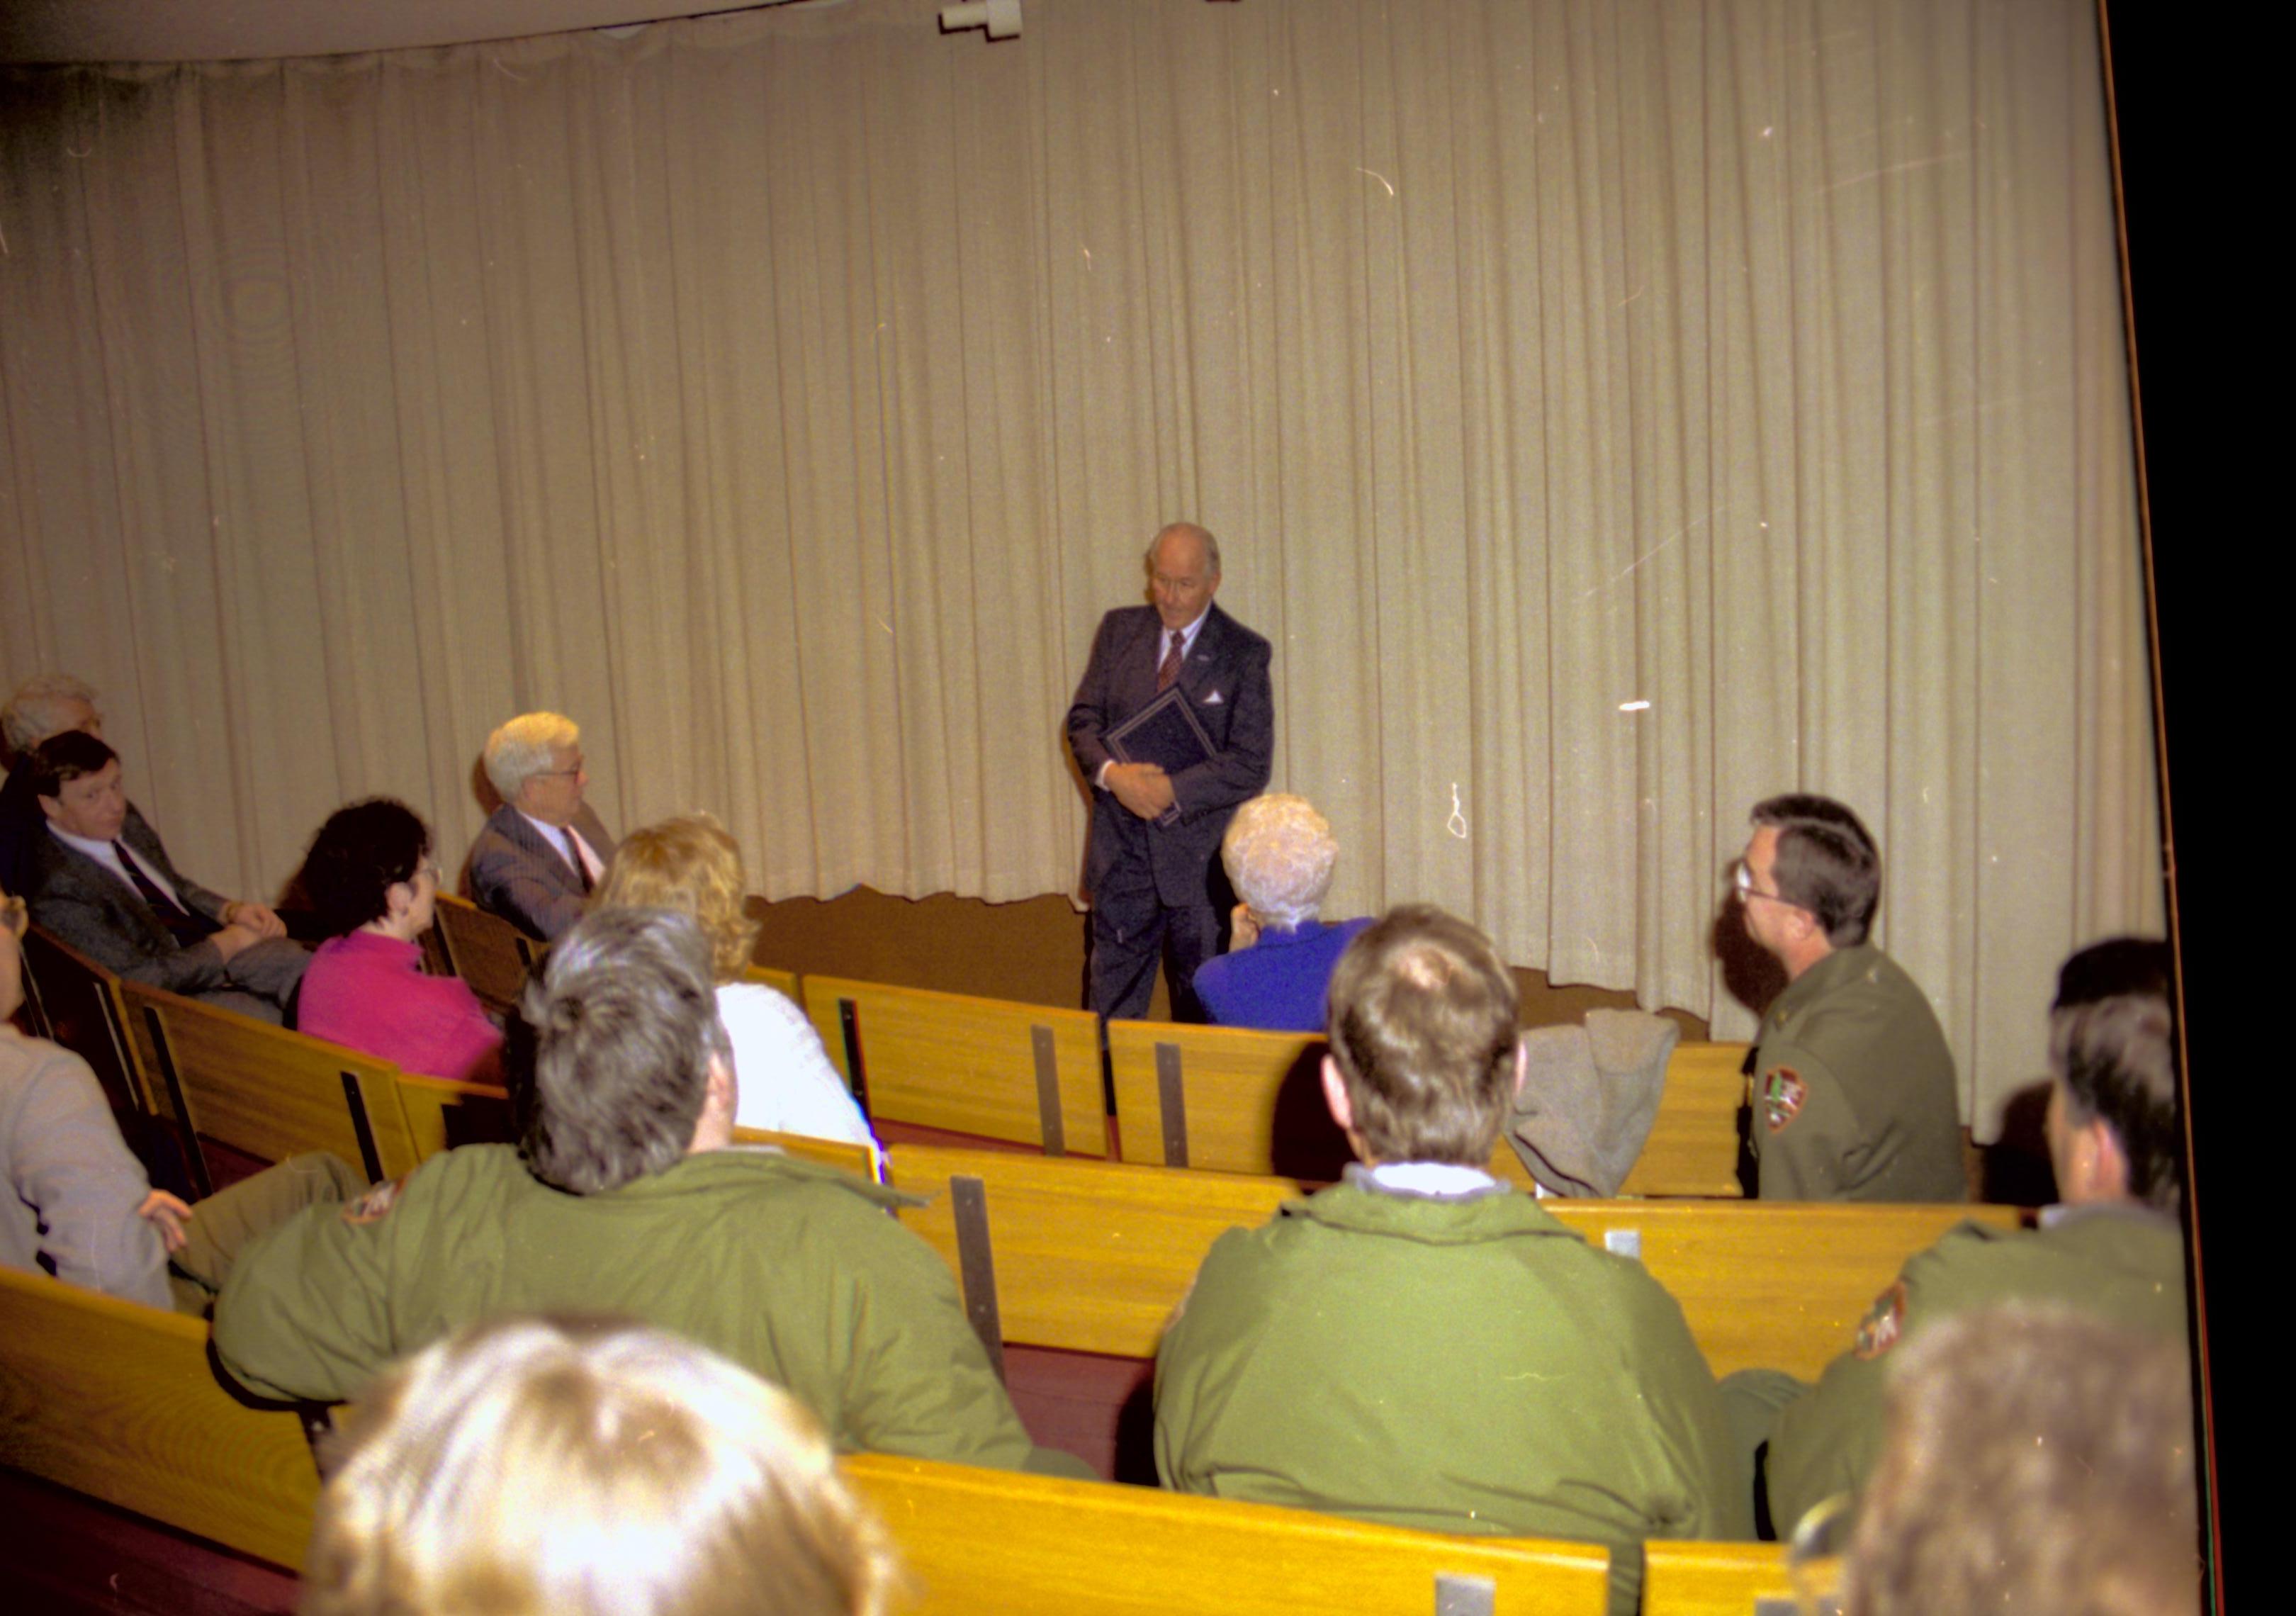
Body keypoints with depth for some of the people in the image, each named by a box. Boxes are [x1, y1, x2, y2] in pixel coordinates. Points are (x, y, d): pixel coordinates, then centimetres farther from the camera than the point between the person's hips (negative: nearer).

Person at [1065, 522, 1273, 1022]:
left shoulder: (1244, 653, -4)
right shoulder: (1119, 630, 6)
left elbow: (1251, 764, -9)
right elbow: (1083, 719, 5)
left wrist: (1172, 791, -19)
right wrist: (1111, 773, -15)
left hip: (1200, 853, -3)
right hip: (1122, 849, 3)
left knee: (1203, 999, 7)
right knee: (1111, 997, 8)